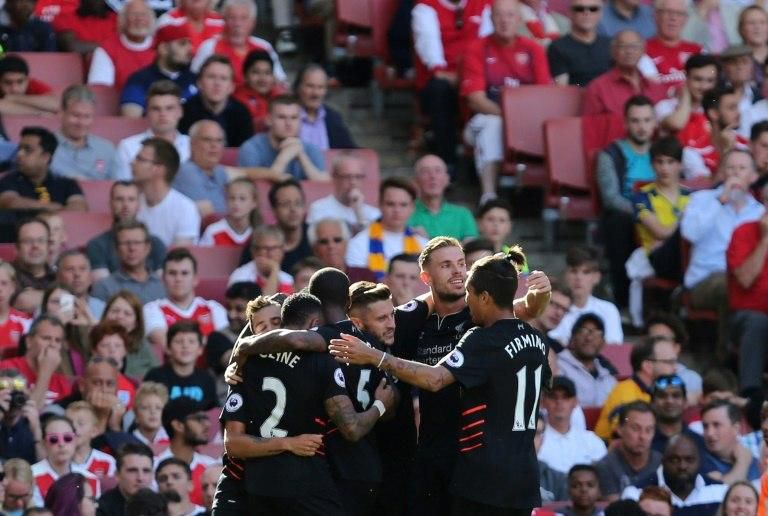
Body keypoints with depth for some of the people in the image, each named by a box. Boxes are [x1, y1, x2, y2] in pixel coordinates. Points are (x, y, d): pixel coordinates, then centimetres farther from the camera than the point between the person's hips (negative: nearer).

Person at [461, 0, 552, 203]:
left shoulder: (533, 49, 9)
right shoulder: (477, 49, 1)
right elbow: (476, 99, -6)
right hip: (488, 117, -2)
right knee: (492, 125, -37)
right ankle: (488, 196, -45)